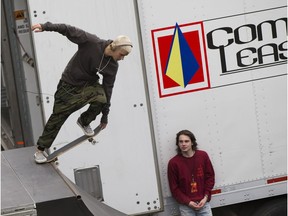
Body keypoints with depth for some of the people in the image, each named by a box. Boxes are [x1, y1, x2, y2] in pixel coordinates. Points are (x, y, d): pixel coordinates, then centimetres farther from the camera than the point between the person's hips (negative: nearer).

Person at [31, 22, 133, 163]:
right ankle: (41, 149, 14)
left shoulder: (112, 66, -10)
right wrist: (46, 27, -31)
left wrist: (105, 115, 1)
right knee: (58, 116, -3)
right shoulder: (91, 42, -24)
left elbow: (108, 88, -3)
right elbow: (70, 30, -22)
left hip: (89, 84, 3)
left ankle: (84, 122, 4)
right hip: (69, 84, -3)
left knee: (101, 98, -27)